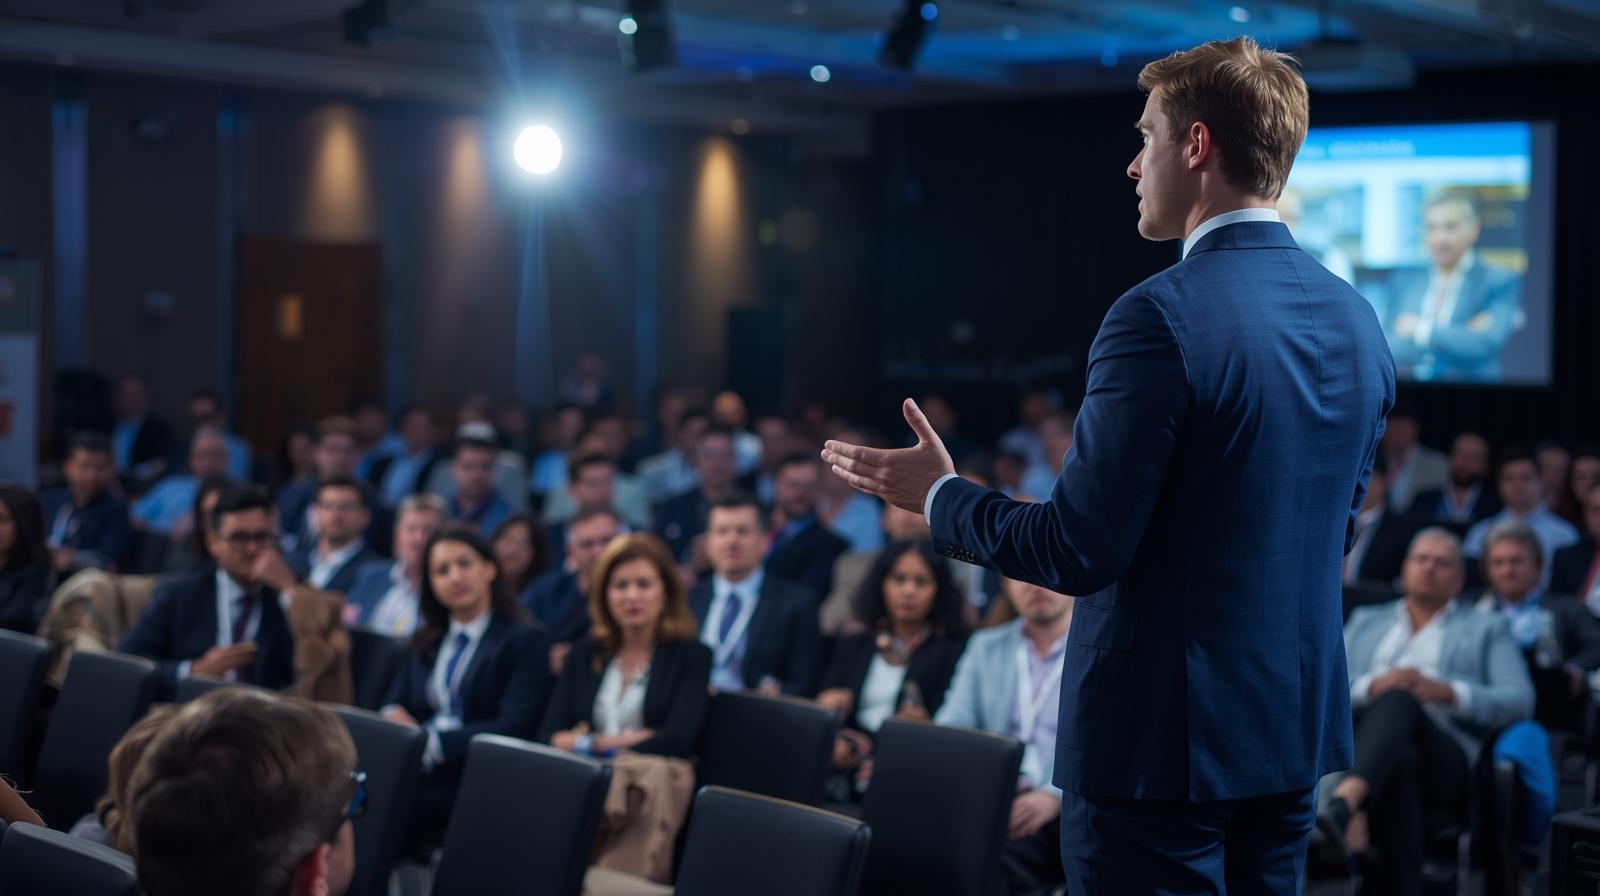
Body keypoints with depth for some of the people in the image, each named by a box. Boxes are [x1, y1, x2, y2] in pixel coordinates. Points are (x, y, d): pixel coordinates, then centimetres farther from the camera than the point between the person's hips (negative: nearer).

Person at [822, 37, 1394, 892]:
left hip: (1163, 742, -8)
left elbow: (1078, 550, -19)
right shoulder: (1357, 318, 5)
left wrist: (937, 495, -3)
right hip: (1295, 733, 8)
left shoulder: (1161, 315, -19)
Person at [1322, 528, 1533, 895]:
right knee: (1397, 761, -38)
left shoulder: (1486, 629, 26)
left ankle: (1347, 798, -65)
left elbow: (1519, 700, 8)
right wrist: (1373, 686, -7)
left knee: (1399, 701, -37)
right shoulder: (1366, 621, 32)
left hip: (1445, 758, -1)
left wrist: (1447, 693, -9)